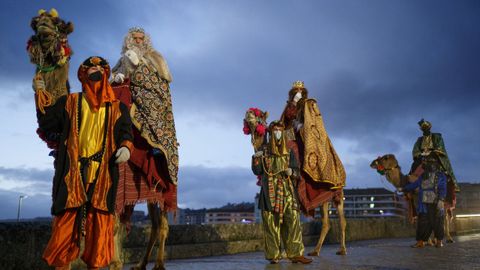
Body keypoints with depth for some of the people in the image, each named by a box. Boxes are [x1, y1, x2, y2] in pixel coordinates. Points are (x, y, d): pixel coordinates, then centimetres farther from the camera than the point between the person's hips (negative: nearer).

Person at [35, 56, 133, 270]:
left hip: (103, 173, 1)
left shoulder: (116, 108, 17)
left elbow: (126, 131, 8)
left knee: (100, 222, -1)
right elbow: (47, 124, 14)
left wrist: (126, 147, -13)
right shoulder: (69, 102, 17)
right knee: (66, 220, -4)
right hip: (72, 170, 0)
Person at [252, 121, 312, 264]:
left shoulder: (289, 152, 15)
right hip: (269, 192, -1)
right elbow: (257, 171, 6)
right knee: (271, 222, -2)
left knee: (292, 220, -8)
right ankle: (274, 255, 5)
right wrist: (256, 159, -12)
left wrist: (291, 171, -10)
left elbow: (296, 168, 12)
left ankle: (296, 254, -5)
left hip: (286, 190, 1)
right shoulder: (264, 152, 10)